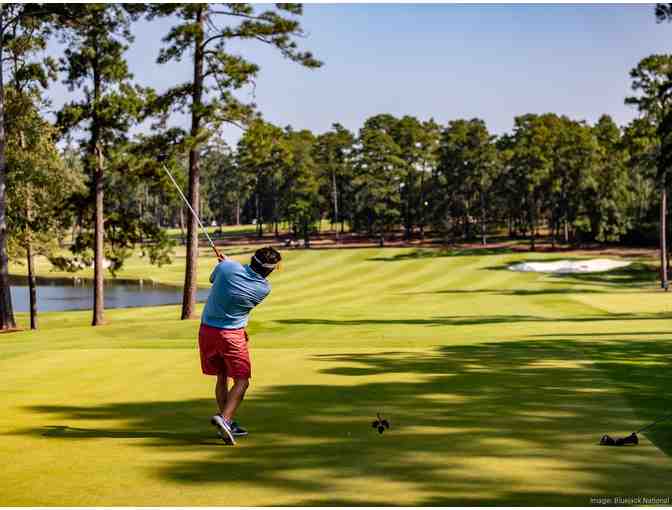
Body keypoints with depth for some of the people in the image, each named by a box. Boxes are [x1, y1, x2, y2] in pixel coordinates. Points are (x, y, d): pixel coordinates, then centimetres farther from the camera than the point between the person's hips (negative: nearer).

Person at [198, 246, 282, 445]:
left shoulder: (227, 267, -12)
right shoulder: (264, 288, -12)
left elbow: (213, 279, 10)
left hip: (207, 330, 5)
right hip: (232, 335, -5)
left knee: (222, 378, 15)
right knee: (242, 380, 3)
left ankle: (227, 424, 19)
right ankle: (224, 418, -18)